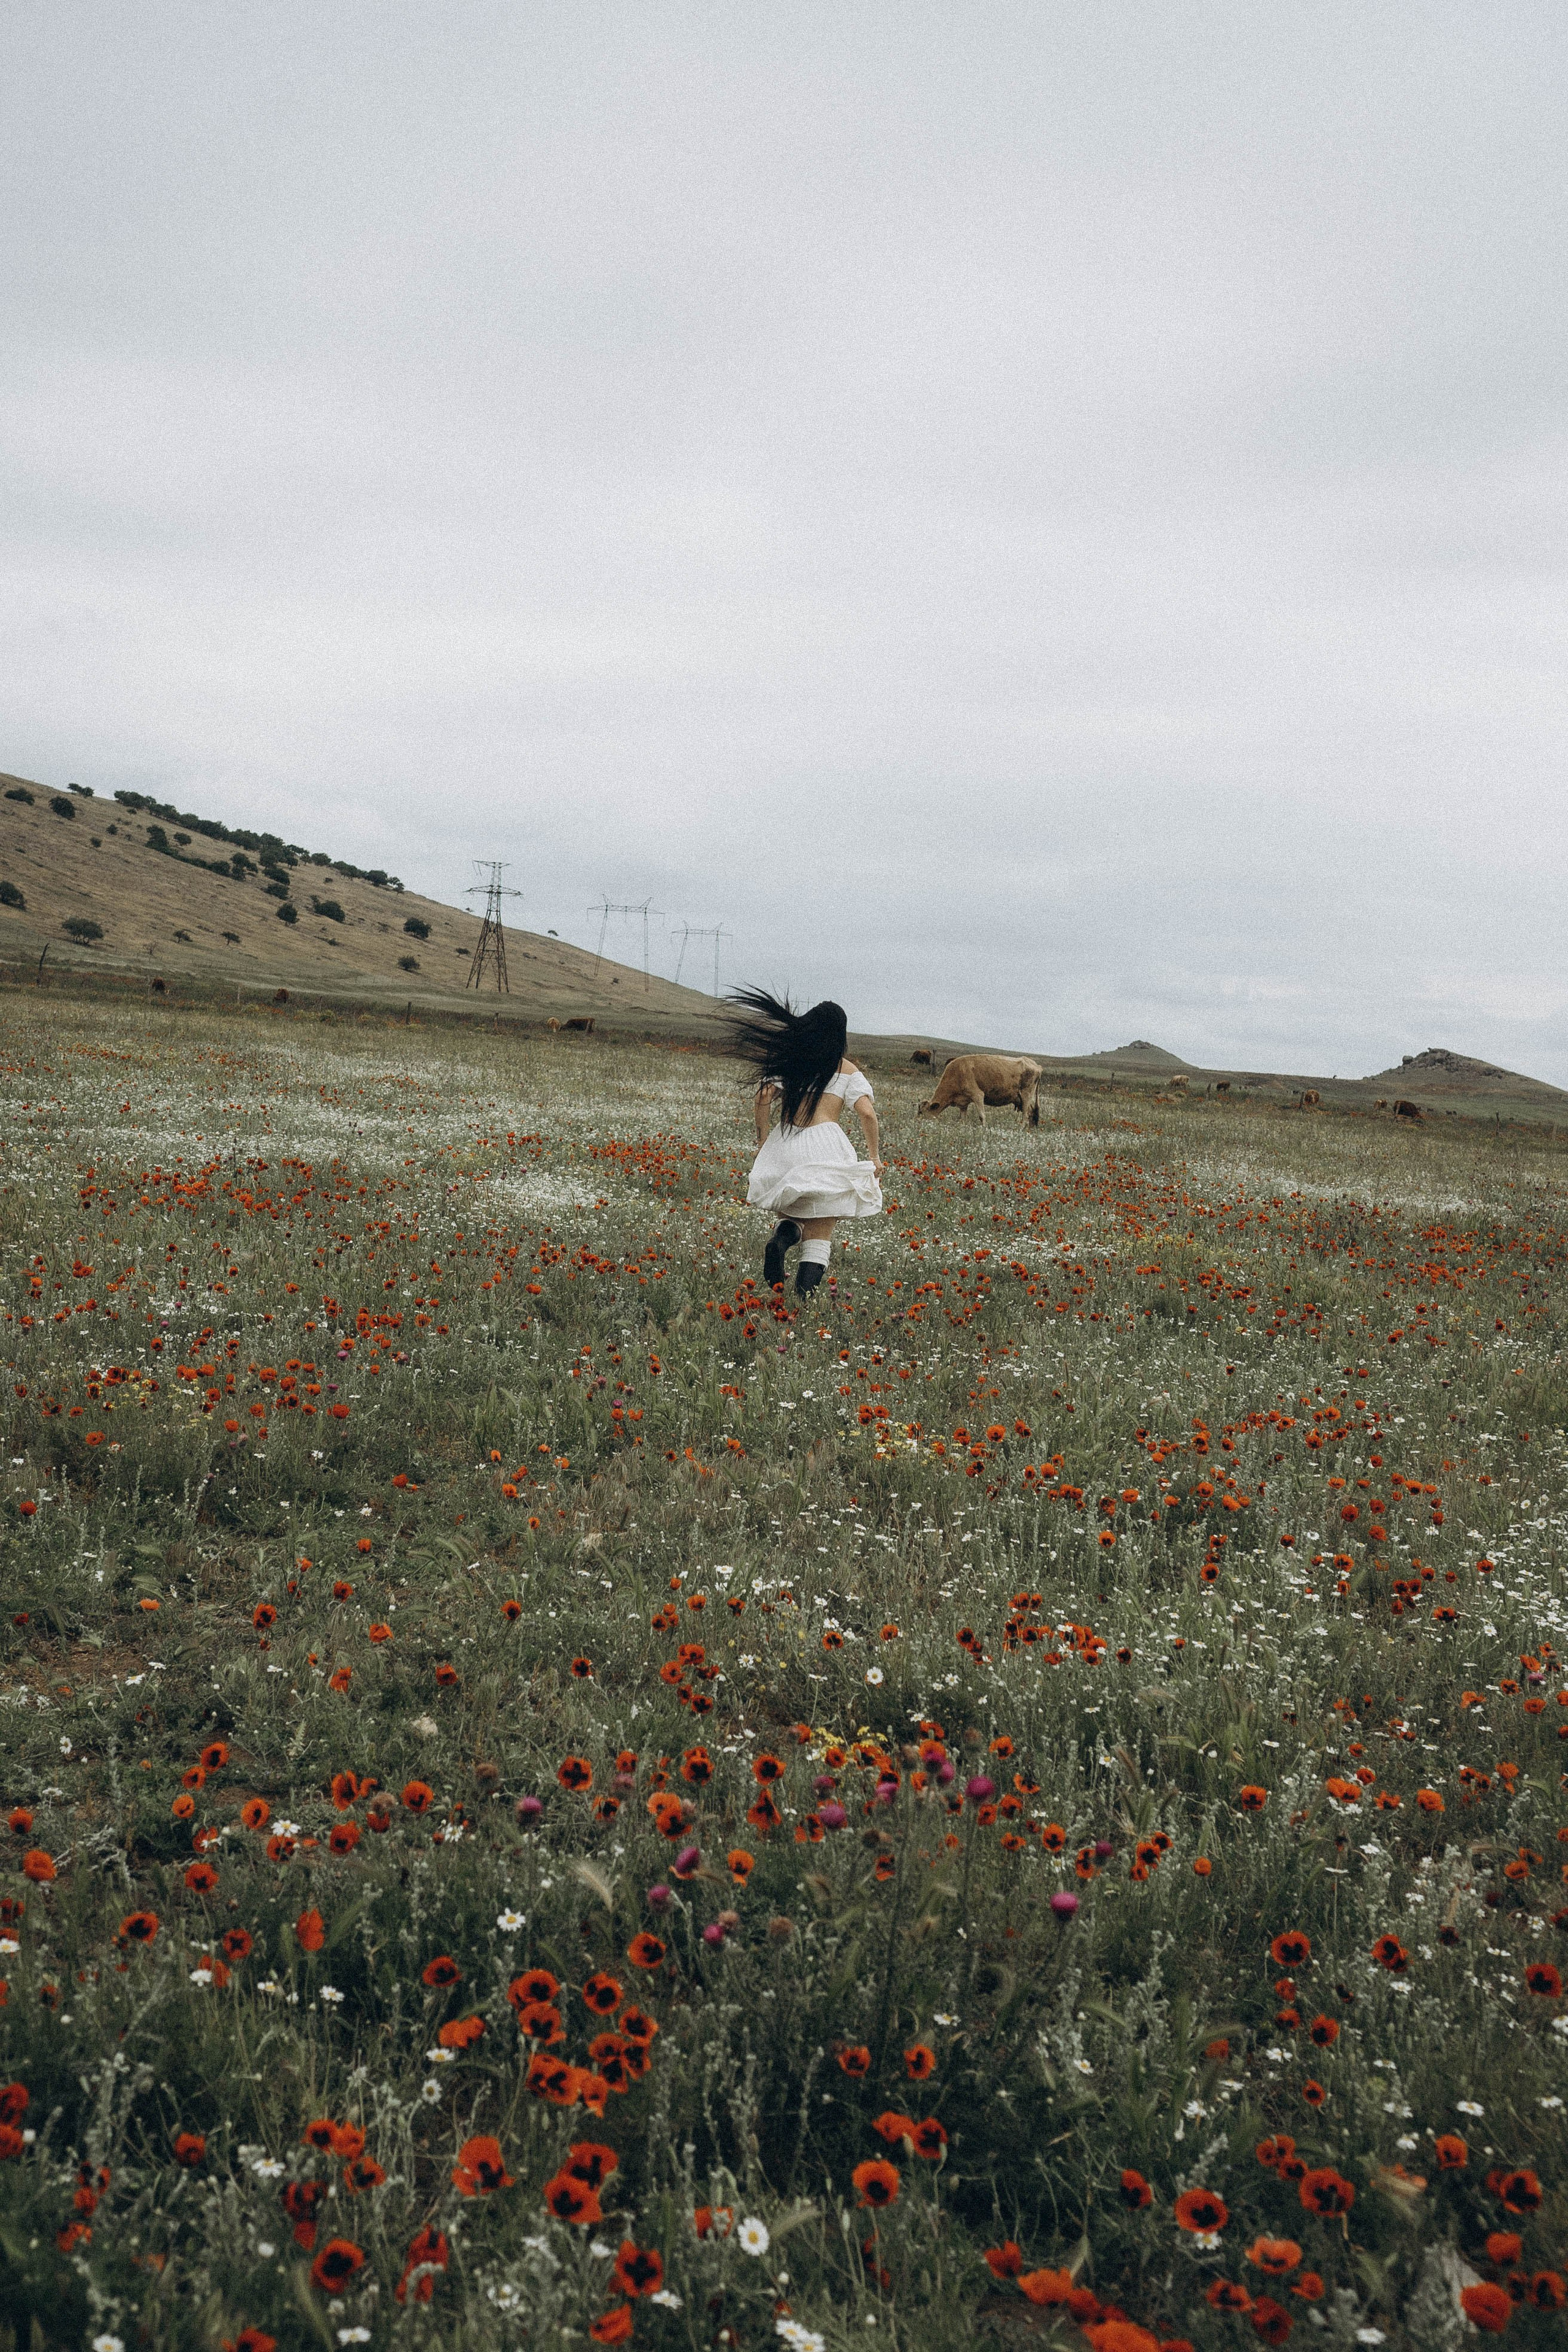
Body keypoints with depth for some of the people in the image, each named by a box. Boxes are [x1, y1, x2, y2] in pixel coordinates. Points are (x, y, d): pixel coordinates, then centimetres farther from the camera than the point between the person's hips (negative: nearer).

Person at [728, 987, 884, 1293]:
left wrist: (763, 1139, 11)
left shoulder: (788, 1060, 12)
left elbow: (764, 1097, 1)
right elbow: (867, 1113, -4)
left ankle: (781, 1236, -17)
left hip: (784, 1144, 2)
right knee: (819, 1236, 5)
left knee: (793, 1218, 20)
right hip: (825, 1148, -2)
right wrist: (875, 1155, 6)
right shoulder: (848, 1070, 7)